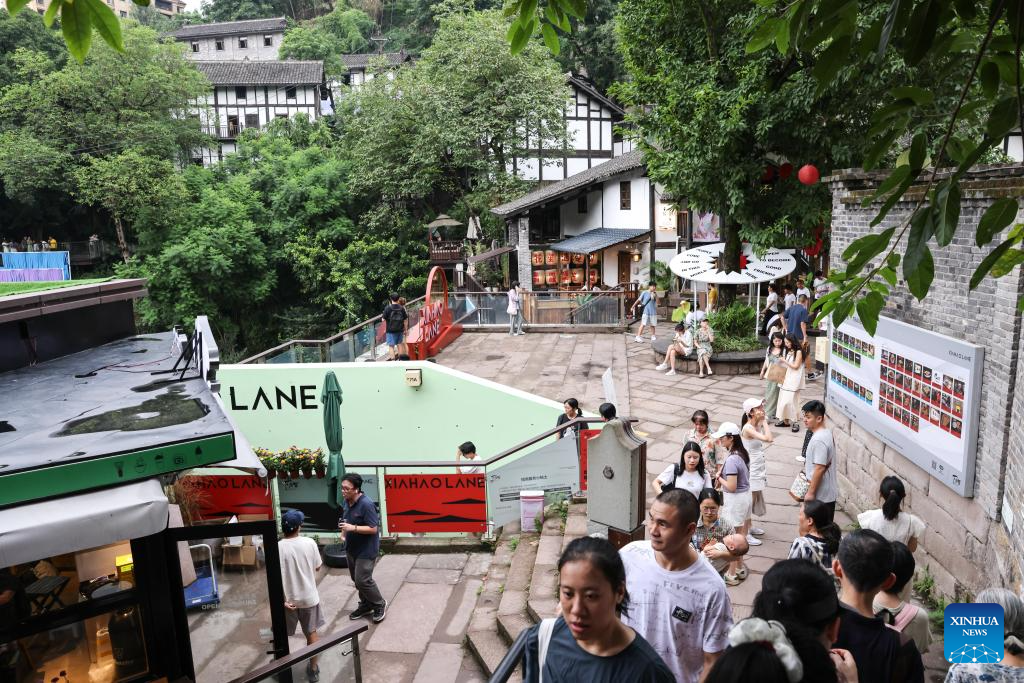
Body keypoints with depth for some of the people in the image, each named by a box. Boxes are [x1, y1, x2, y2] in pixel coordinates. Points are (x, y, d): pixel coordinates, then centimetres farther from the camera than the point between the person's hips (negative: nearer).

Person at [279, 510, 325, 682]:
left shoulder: (277, 548, -16)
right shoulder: (310, 543, -12)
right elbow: (317, 567, 1)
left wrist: (282, 600, -12)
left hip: (289, 599, -1)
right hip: (309, 597, 1)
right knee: (312, 632, 18)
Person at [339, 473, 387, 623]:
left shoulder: (366, 504, -26)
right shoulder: (347, 501, 0)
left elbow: (373, 528, -24)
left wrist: (353, 528, -30)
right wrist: (345, 529, 3)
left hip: (366, 550, -8)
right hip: (351, 548, 8)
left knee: (363, 580, -6)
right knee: (356, 579, 16)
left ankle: (380, 605, 15)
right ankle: (366, 605, 34)